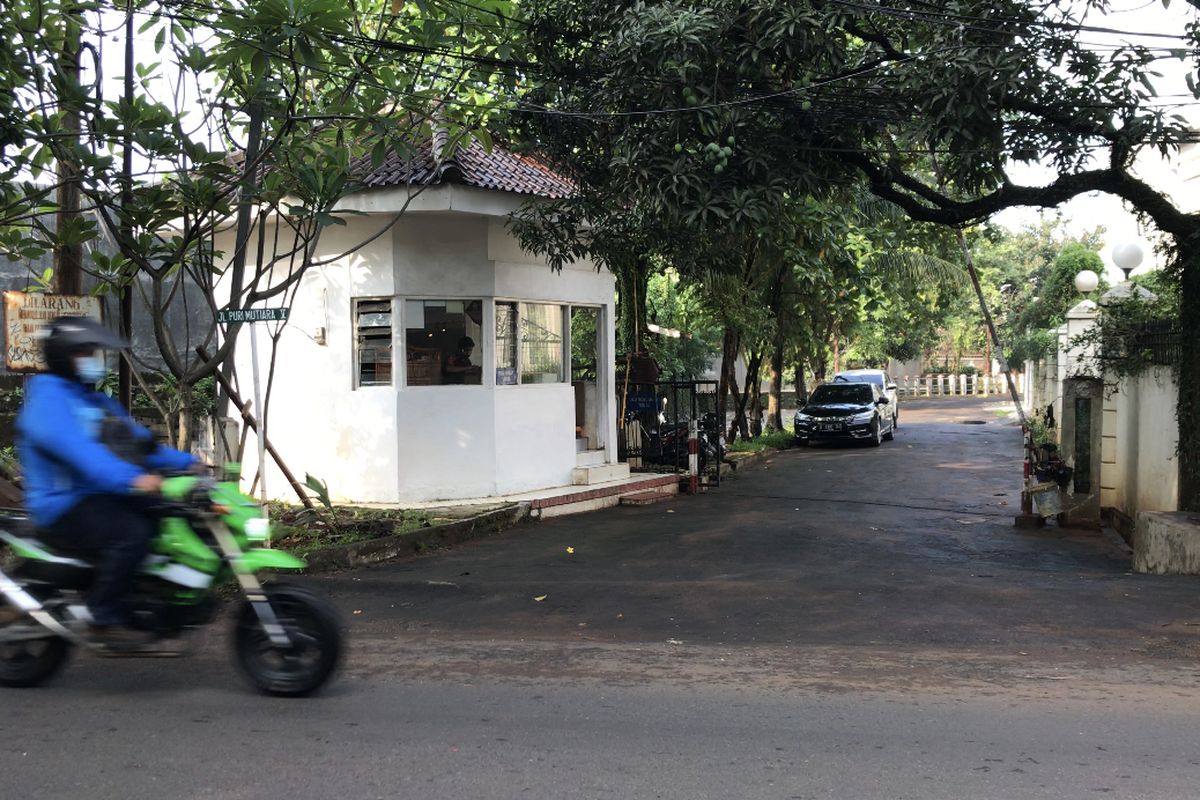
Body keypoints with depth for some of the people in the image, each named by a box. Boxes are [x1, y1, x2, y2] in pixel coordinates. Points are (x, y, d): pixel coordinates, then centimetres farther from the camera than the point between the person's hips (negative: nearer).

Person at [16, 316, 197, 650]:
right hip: (65, 506, -9)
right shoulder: (47, 395, -10)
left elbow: (139, 442, 17)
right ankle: (105, 619, -20)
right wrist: (131, 478, -41)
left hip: (104, 497, 9)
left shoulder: (100, 403, 20)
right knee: (133, 533, -32)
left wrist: (186, 462, 0)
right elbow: (73, 447, -27)